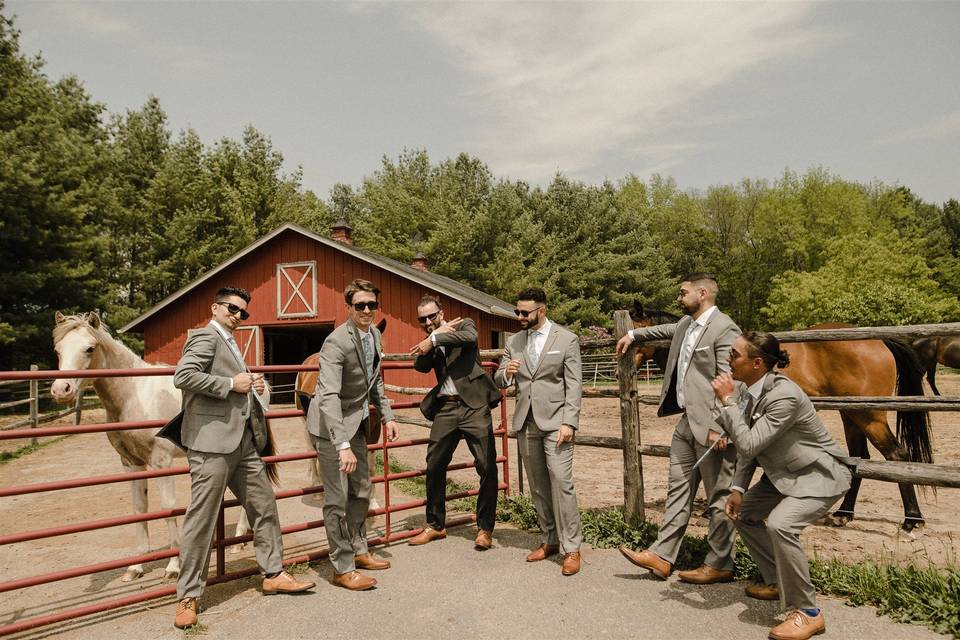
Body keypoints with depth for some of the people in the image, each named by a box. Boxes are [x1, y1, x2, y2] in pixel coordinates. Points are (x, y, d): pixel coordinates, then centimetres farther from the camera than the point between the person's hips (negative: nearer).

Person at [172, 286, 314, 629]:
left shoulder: (230, 344, 22)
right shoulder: (205, 336, -6)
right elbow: (183, 376, -21)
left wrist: (251, 387, 12)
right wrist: (231, 384, -17)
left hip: (244, 442, 9)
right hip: (212, 441, -9)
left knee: (265, 507, 13)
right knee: (202, 518, -2)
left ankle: (273, 574, 25)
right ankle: (188, 595, 11)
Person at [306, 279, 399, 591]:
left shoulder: (374, 334, 1)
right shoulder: (336, 343, -26)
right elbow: (329, 396, -34)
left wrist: (387, 416, 10)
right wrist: (343, 445, -41)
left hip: (356, 423, 9)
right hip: (330, 426, -9)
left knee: (361, 492, 18)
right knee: (337, 499, -2)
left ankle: (358, 551, 36)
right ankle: (342, 569, 12)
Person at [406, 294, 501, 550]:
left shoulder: (464, 324, 4)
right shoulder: (429, 341, 16)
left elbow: (469, 337, -19)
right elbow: (421, 366, -2)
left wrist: (433, 339, -24)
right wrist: (436, 335, -10)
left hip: (473, 405, -4)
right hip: (445, 408, 5)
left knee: (487, 467, -3)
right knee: (434, 467, 10)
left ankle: (485, 528, 12)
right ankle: (435, 525, 27)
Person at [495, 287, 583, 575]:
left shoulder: (566, 339, -2)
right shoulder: (514, 341, 11)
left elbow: (574, 385, -5)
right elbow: (499, 379, 13)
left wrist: (569, 423, -14)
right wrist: (506, 373, -12)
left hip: (554, 421, -5)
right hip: (526, 422, 5)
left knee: (561, 483, -10)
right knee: (538, 486, 11)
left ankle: (571, 548, 1)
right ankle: (549, 540, 24)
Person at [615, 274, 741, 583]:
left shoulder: (724, 329, -15)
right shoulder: (686, 323, 13)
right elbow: (666, 330, 37)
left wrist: (719, 428, -23)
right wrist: (633, 334, 45)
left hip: (710, 426, -9)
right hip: (686, 421, 9)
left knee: (719, 497, 5)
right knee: (678, 489, 12)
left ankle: (719, 565, 18)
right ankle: (661, 557, 19)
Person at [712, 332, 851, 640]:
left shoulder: (784, 395, -32)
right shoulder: (745, 389, -5)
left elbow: (748, 444, -33)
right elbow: (749, 446, 5)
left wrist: (728, 401, -29)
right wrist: (738, 488, 0)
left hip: (820, 475, -10)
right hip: (783, 473, 10)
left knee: (780, 524, -30)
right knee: (743, 512, 15)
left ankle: (807, 613, -11)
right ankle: (780, 582, 32)